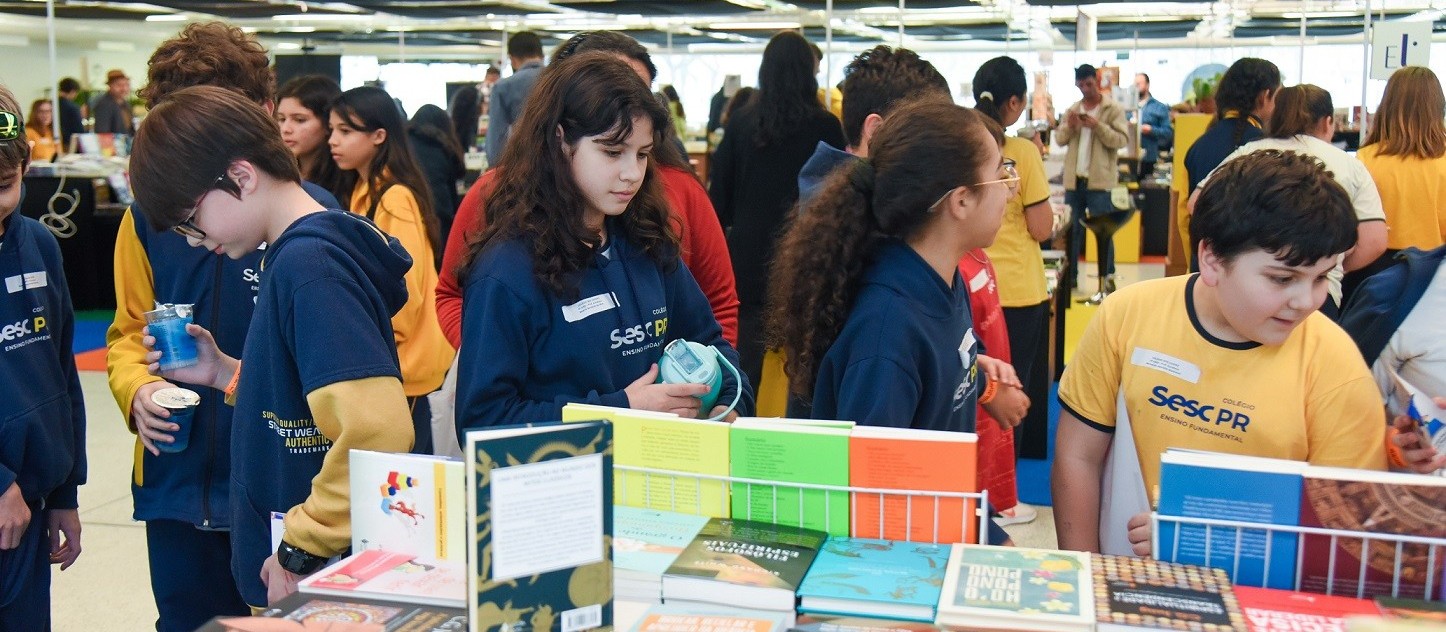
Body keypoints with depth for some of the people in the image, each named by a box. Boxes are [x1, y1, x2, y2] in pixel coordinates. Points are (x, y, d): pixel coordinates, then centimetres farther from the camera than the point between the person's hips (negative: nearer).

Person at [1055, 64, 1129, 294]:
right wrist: (1069, 126, -10)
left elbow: (1122, 139, -10)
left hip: (1100, 181, -4)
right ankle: (1070, 276, 16)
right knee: (1071, 230, 9)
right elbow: (1059, 139, 9)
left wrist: (1097, 126, -20)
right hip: (1074, 179, 4)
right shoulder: (1072, 109, 12)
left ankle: (1107, 277, 6)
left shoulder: (1113, 109, -2)